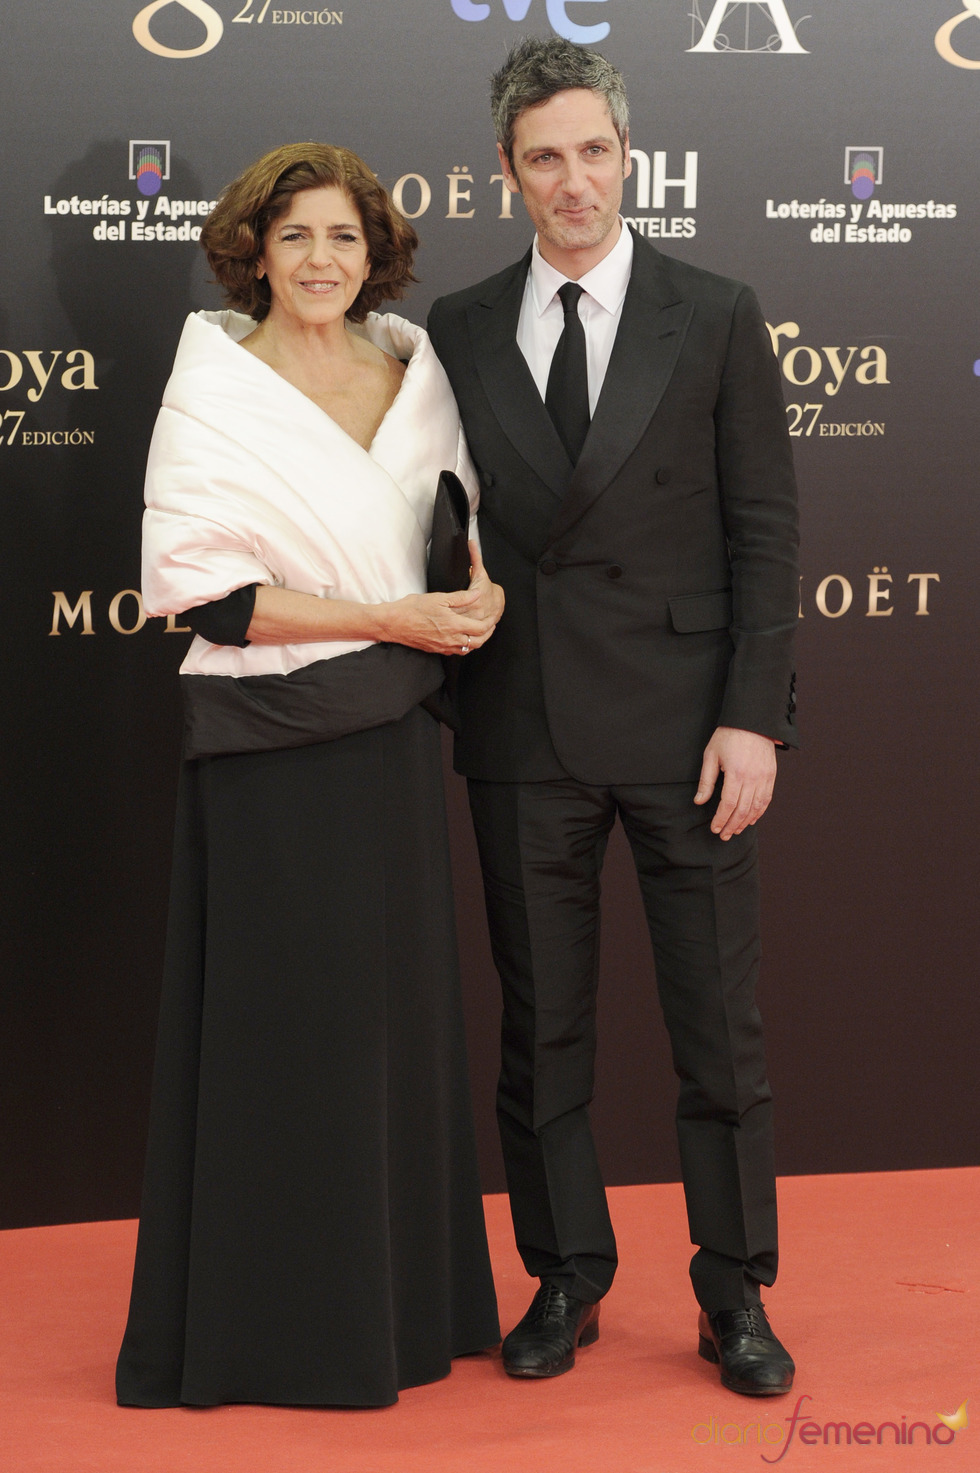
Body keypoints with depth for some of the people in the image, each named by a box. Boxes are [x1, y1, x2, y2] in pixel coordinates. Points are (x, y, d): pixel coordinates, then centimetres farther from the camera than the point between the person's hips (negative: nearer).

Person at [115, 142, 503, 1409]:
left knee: (401, 1012, 12)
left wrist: (479, 584, 1)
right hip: (270, 746, -6)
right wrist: (387, 616, -15)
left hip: (392, 732, 6)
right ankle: (273, 1320, 14)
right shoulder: (213, 392, -8)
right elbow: (203, 589, -14)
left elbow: (457, 495, 23)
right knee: (282, 1030, 1)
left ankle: (404, 1293, 25)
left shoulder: (411, 368, 7)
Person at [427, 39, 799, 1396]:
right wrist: (445, 689, 1)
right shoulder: (460, 332, 6)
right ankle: (567, 1278, 24)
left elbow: (763, 530, -2)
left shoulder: (717, 319, 0)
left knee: (720, 1027, 4)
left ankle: (734, 1297, 17)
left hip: (682, 724, -2)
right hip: (525, 731, 2)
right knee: (542, 1027, 10)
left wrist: (753, 718, -8)